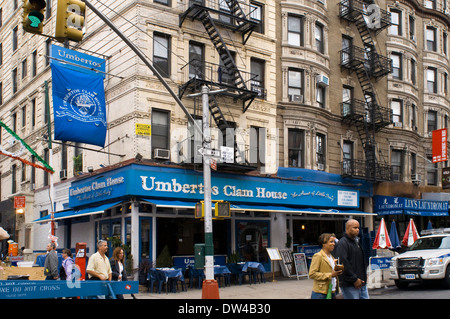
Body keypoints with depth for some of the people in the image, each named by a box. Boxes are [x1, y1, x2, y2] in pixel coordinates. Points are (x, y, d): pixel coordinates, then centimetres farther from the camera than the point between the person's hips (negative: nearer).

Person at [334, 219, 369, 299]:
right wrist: (354, 279, -20)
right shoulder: (342, 243, -13)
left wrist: (364, 274, 16)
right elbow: (343, 263, -22)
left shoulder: (356, 241, 18)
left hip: (361, 283, 9)